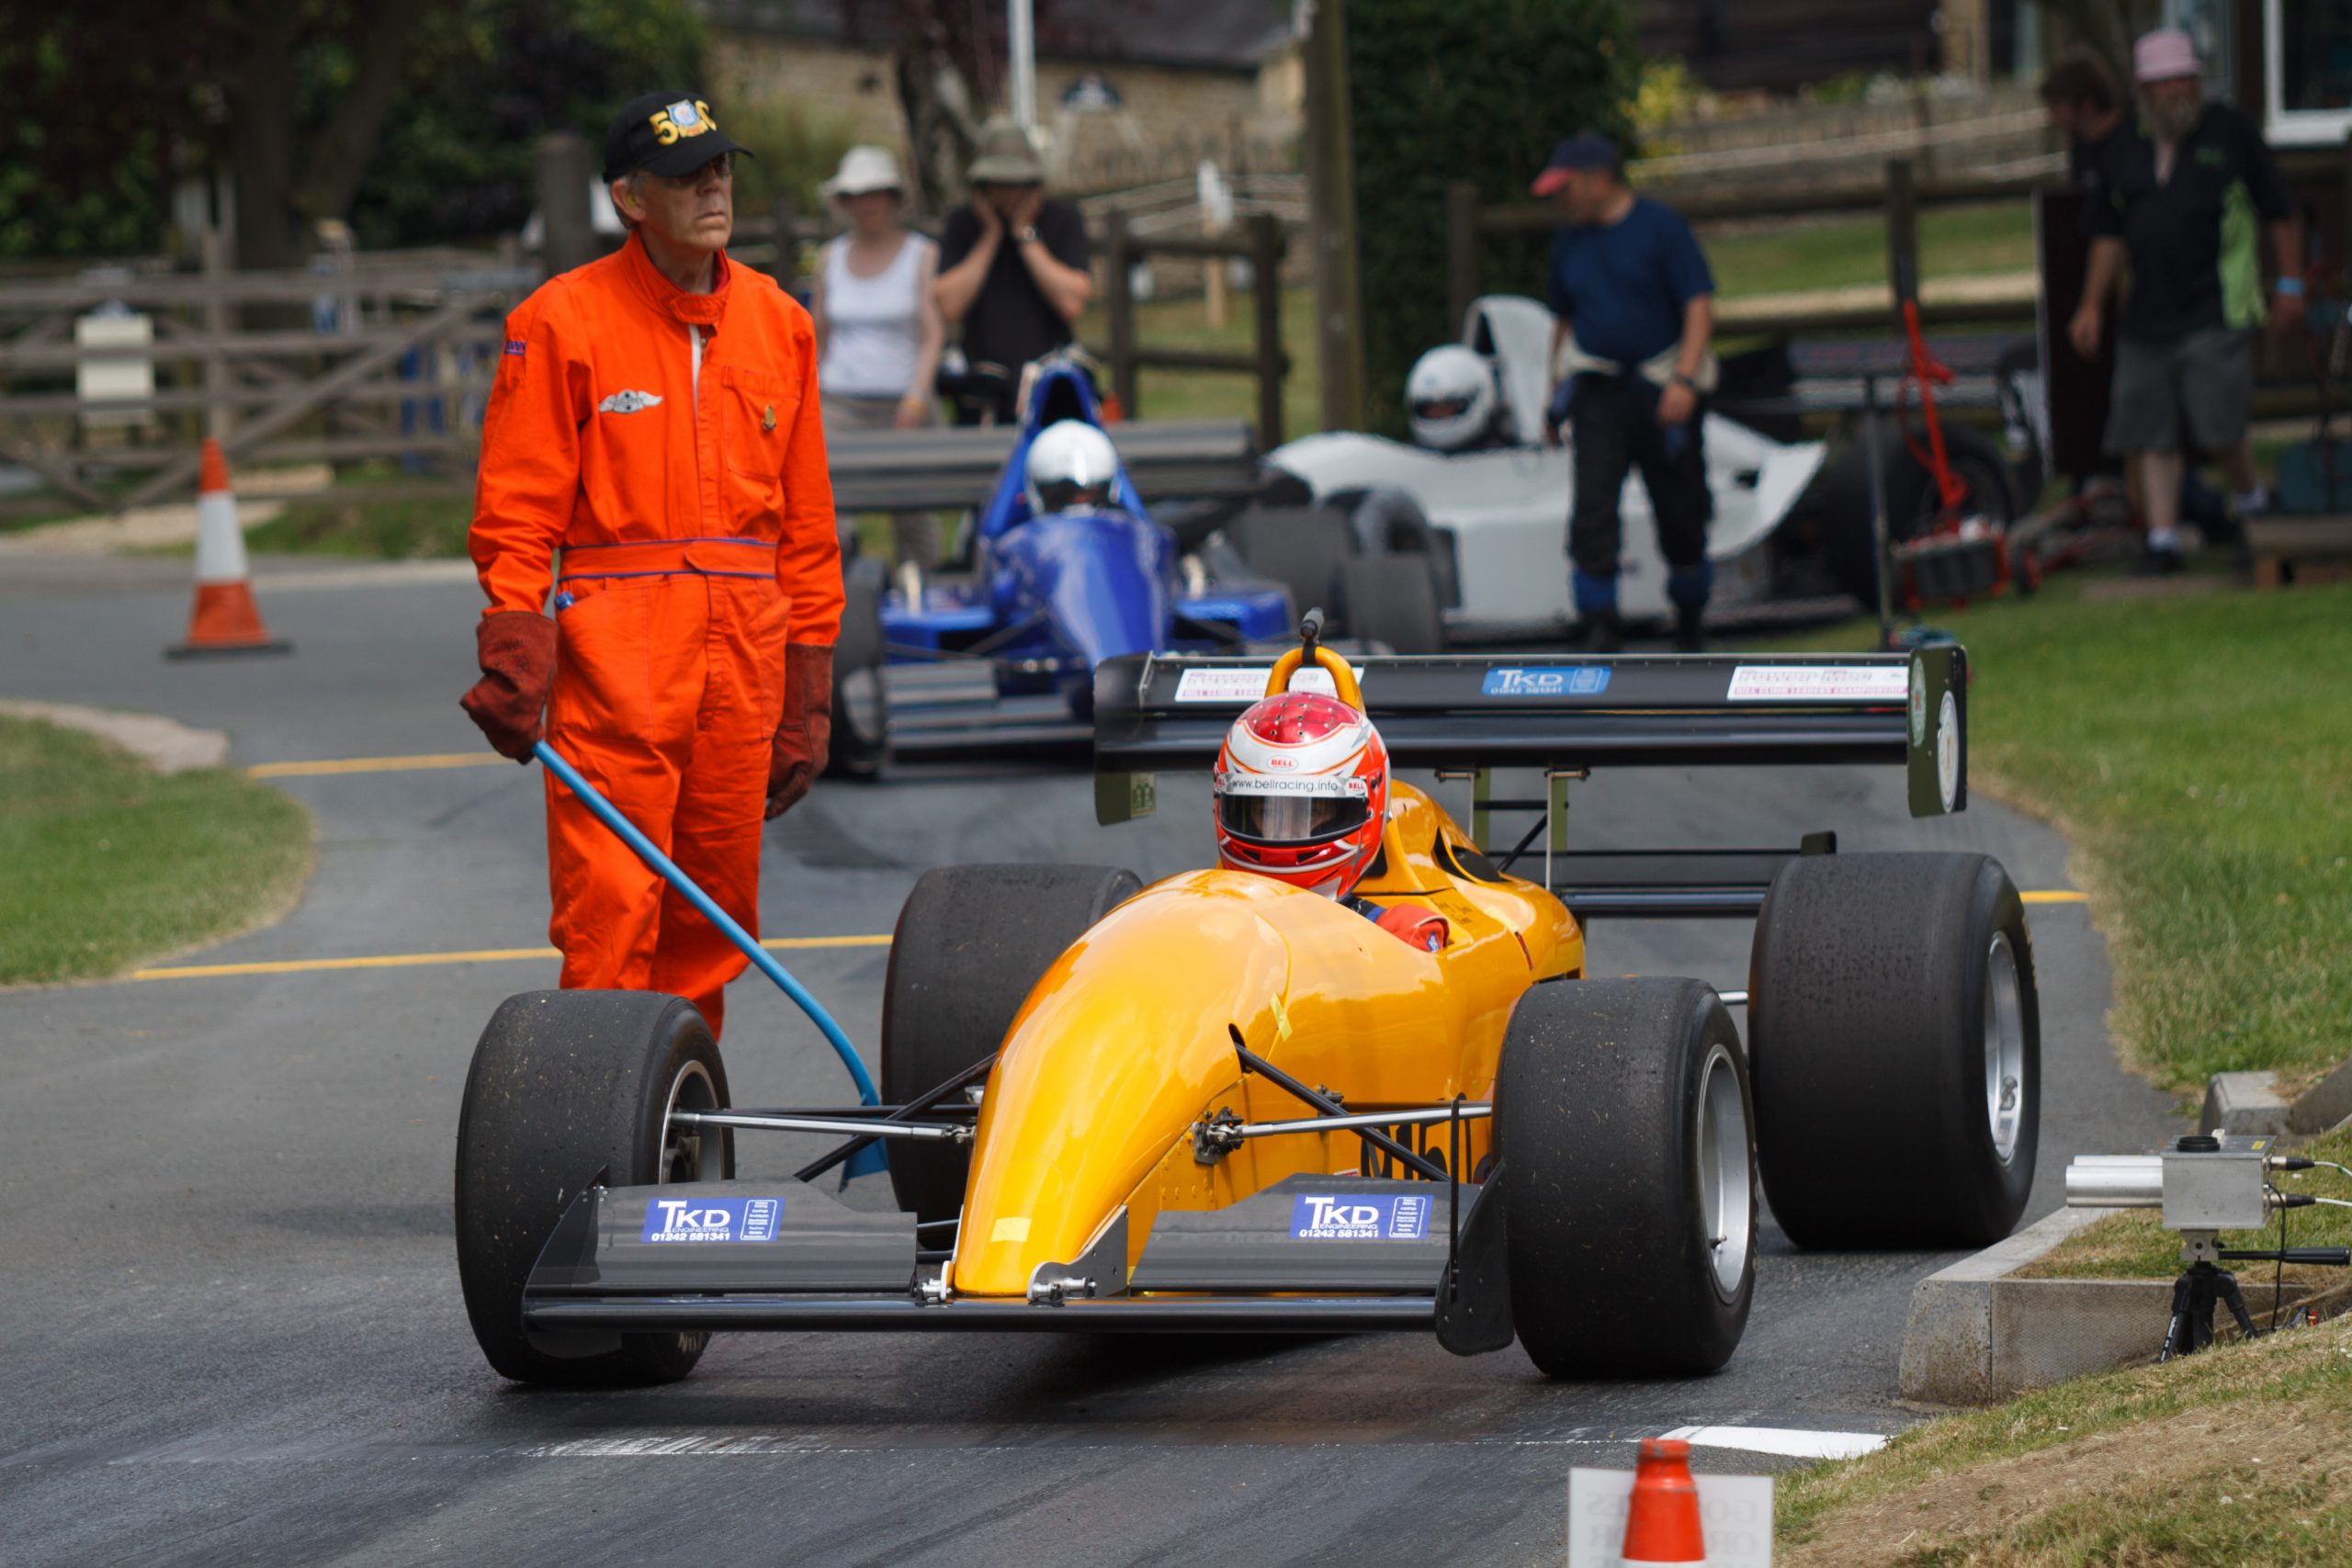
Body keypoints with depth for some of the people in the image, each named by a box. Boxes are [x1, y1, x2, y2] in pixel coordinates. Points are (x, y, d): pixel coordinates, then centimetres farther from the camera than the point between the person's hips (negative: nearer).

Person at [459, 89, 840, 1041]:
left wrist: (808, 686, 12)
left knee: (715, 915, 8)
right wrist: (516, 655, -15)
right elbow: (517, 513, -4)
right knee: (609, 920, -9)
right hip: (615, 650, -5)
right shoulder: (563, 322, -2)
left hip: (746, 646, 5)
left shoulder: (779, 324, 12)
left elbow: (806, 525, 15)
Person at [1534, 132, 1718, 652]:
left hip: (1665, 390, -3)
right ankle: (1600, 624, -12)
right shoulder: (1570, 240, 11)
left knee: (1679, 512, 3)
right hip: (1596, 390, 3)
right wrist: (1555, 395, 19)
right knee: (1593, 505, -13)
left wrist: (1683, 380, -20)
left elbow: (1700, 307, -9)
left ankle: (1689, 622, 23)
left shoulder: (1662, 226, -5)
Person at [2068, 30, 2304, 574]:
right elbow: (2109, 235, 18)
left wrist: (2291, 284, 2)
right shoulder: (2122, 150, 11)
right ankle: (2162, 537, 5)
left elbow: (2280, 212, 6)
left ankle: (2251, 497, 15)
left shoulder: (2230, 132, 2)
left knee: (2216, 425, -11)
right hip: (2148, 314, 4)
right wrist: (2091, 306, 13)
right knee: (2151, 432, 0)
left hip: (2218, 309, -4)